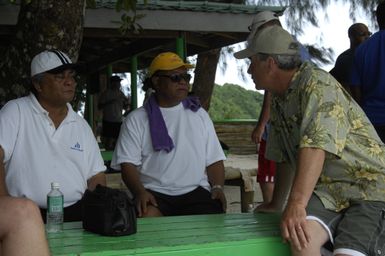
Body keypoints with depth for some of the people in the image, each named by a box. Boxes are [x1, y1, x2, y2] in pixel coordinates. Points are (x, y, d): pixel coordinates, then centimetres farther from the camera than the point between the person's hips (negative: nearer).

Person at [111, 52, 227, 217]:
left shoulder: (199, 115, 18)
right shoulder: (136, 120, 8)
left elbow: (214, 159, 17)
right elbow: (128, 163, 0)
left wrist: (218, 187, -2)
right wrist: (140, 192, -18)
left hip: (196, 191, 3)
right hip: (154, 193, -2)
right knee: (146, 218, -34)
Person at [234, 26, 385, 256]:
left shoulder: (317, 84, -13)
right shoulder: (278, 99, 13)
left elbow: (316, 146, -26)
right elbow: (284, 157, 20)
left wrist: (296, 203, -33)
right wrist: (276, 205, 25)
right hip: (328, 189, 6)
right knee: (302, 237, -26)